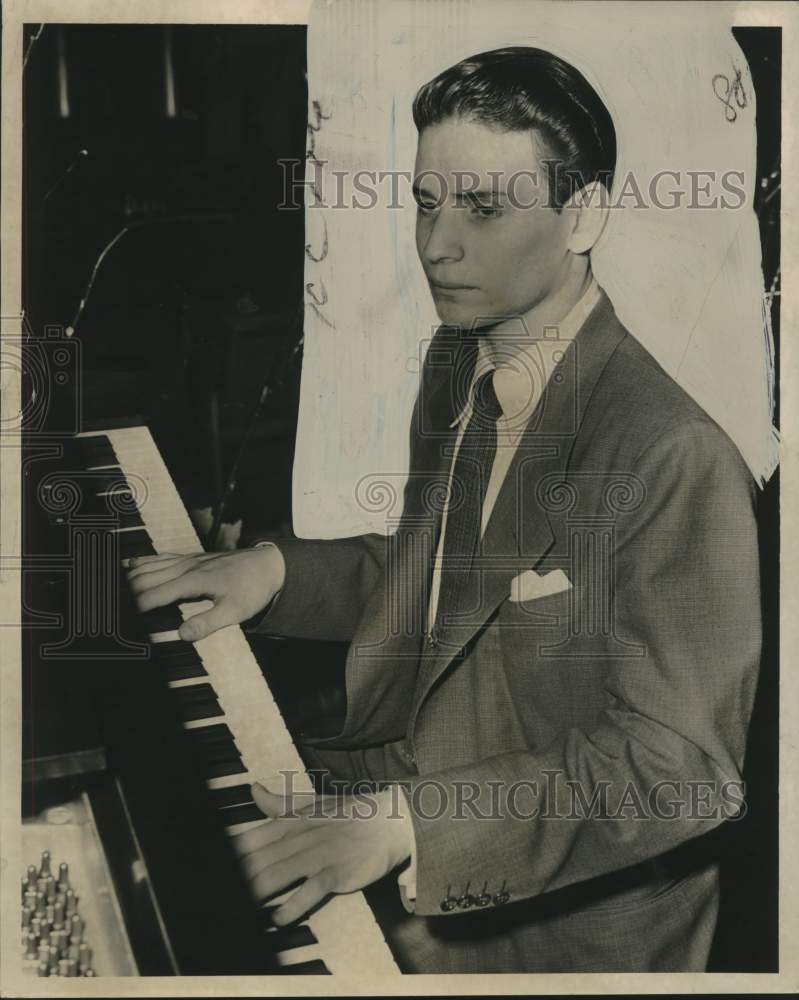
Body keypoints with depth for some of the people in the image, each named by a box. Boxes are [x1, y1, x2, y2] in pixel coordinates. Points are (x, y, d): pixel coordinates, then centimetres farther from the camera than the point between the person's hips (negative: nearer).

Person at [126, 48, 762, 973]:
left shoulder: (675, 458, -26)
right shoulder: (456, 361, 2)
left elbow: (678, 767, -25)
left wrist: (406, 824, -33)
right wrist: (278, 569, 0)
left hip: (548, 922, -7)